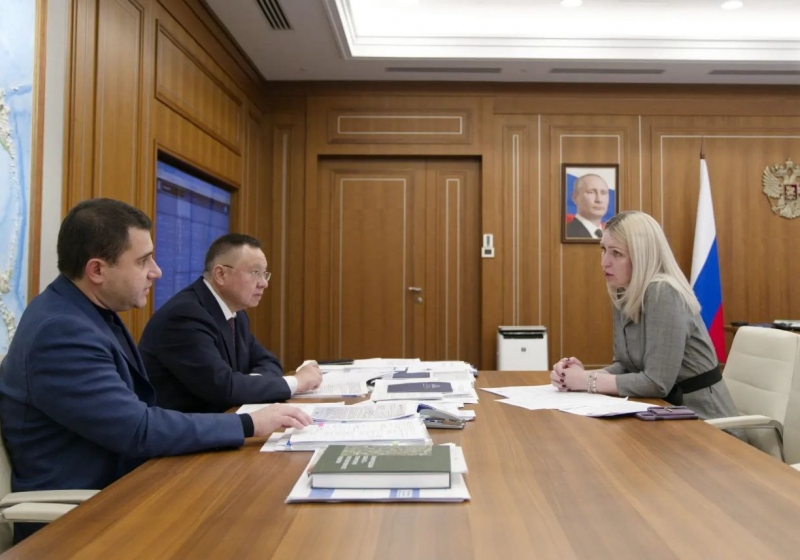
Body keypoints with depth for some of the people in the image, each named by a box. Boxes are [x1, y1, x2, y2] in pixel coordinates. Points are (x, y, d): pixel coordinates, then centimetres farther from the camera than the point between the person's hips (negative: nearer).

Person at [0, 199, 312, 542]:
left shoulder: (91, 312, 6)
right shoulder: (59, 331, -23)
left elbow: (136, 415, 5)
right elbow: (139, 430, -25)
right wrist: (249, 424, -19)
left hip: (114, 491, 8)